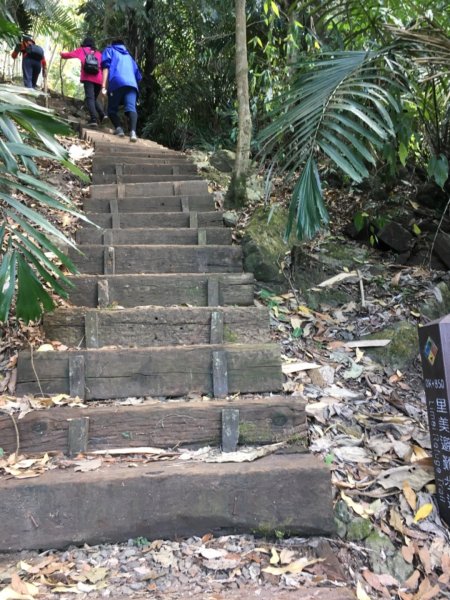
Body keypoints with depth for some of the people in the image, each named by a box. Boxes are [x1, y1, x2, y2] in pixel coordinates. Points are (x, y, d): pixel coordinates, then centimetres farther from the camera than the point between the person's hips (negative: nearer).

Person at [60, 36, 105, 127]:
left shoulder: (82, 50, 19)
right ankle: (102, 115, -5)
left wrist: (62, 54, 40)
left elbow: (69, 55, 22)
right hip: (99, 79, 4)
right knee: (95, 98, 18)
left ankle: (94, 119, -31)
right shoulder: (98, 53, 26)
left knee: (90, 98, -12)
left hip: (88, 78, -4)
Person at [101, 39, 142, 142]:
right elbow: (138, 76, 35)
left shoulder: (109, 50, 24)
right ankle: (133, 132, -43)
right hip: (132, 84, 3)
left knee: (112, 109, 9)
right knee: (131, 108, -17)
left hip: (116, 83, -3)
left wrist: (104, 86, -5)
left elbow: (106, 66, 5)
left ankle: (119, 128, -19)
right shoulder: (129, 56, 37)